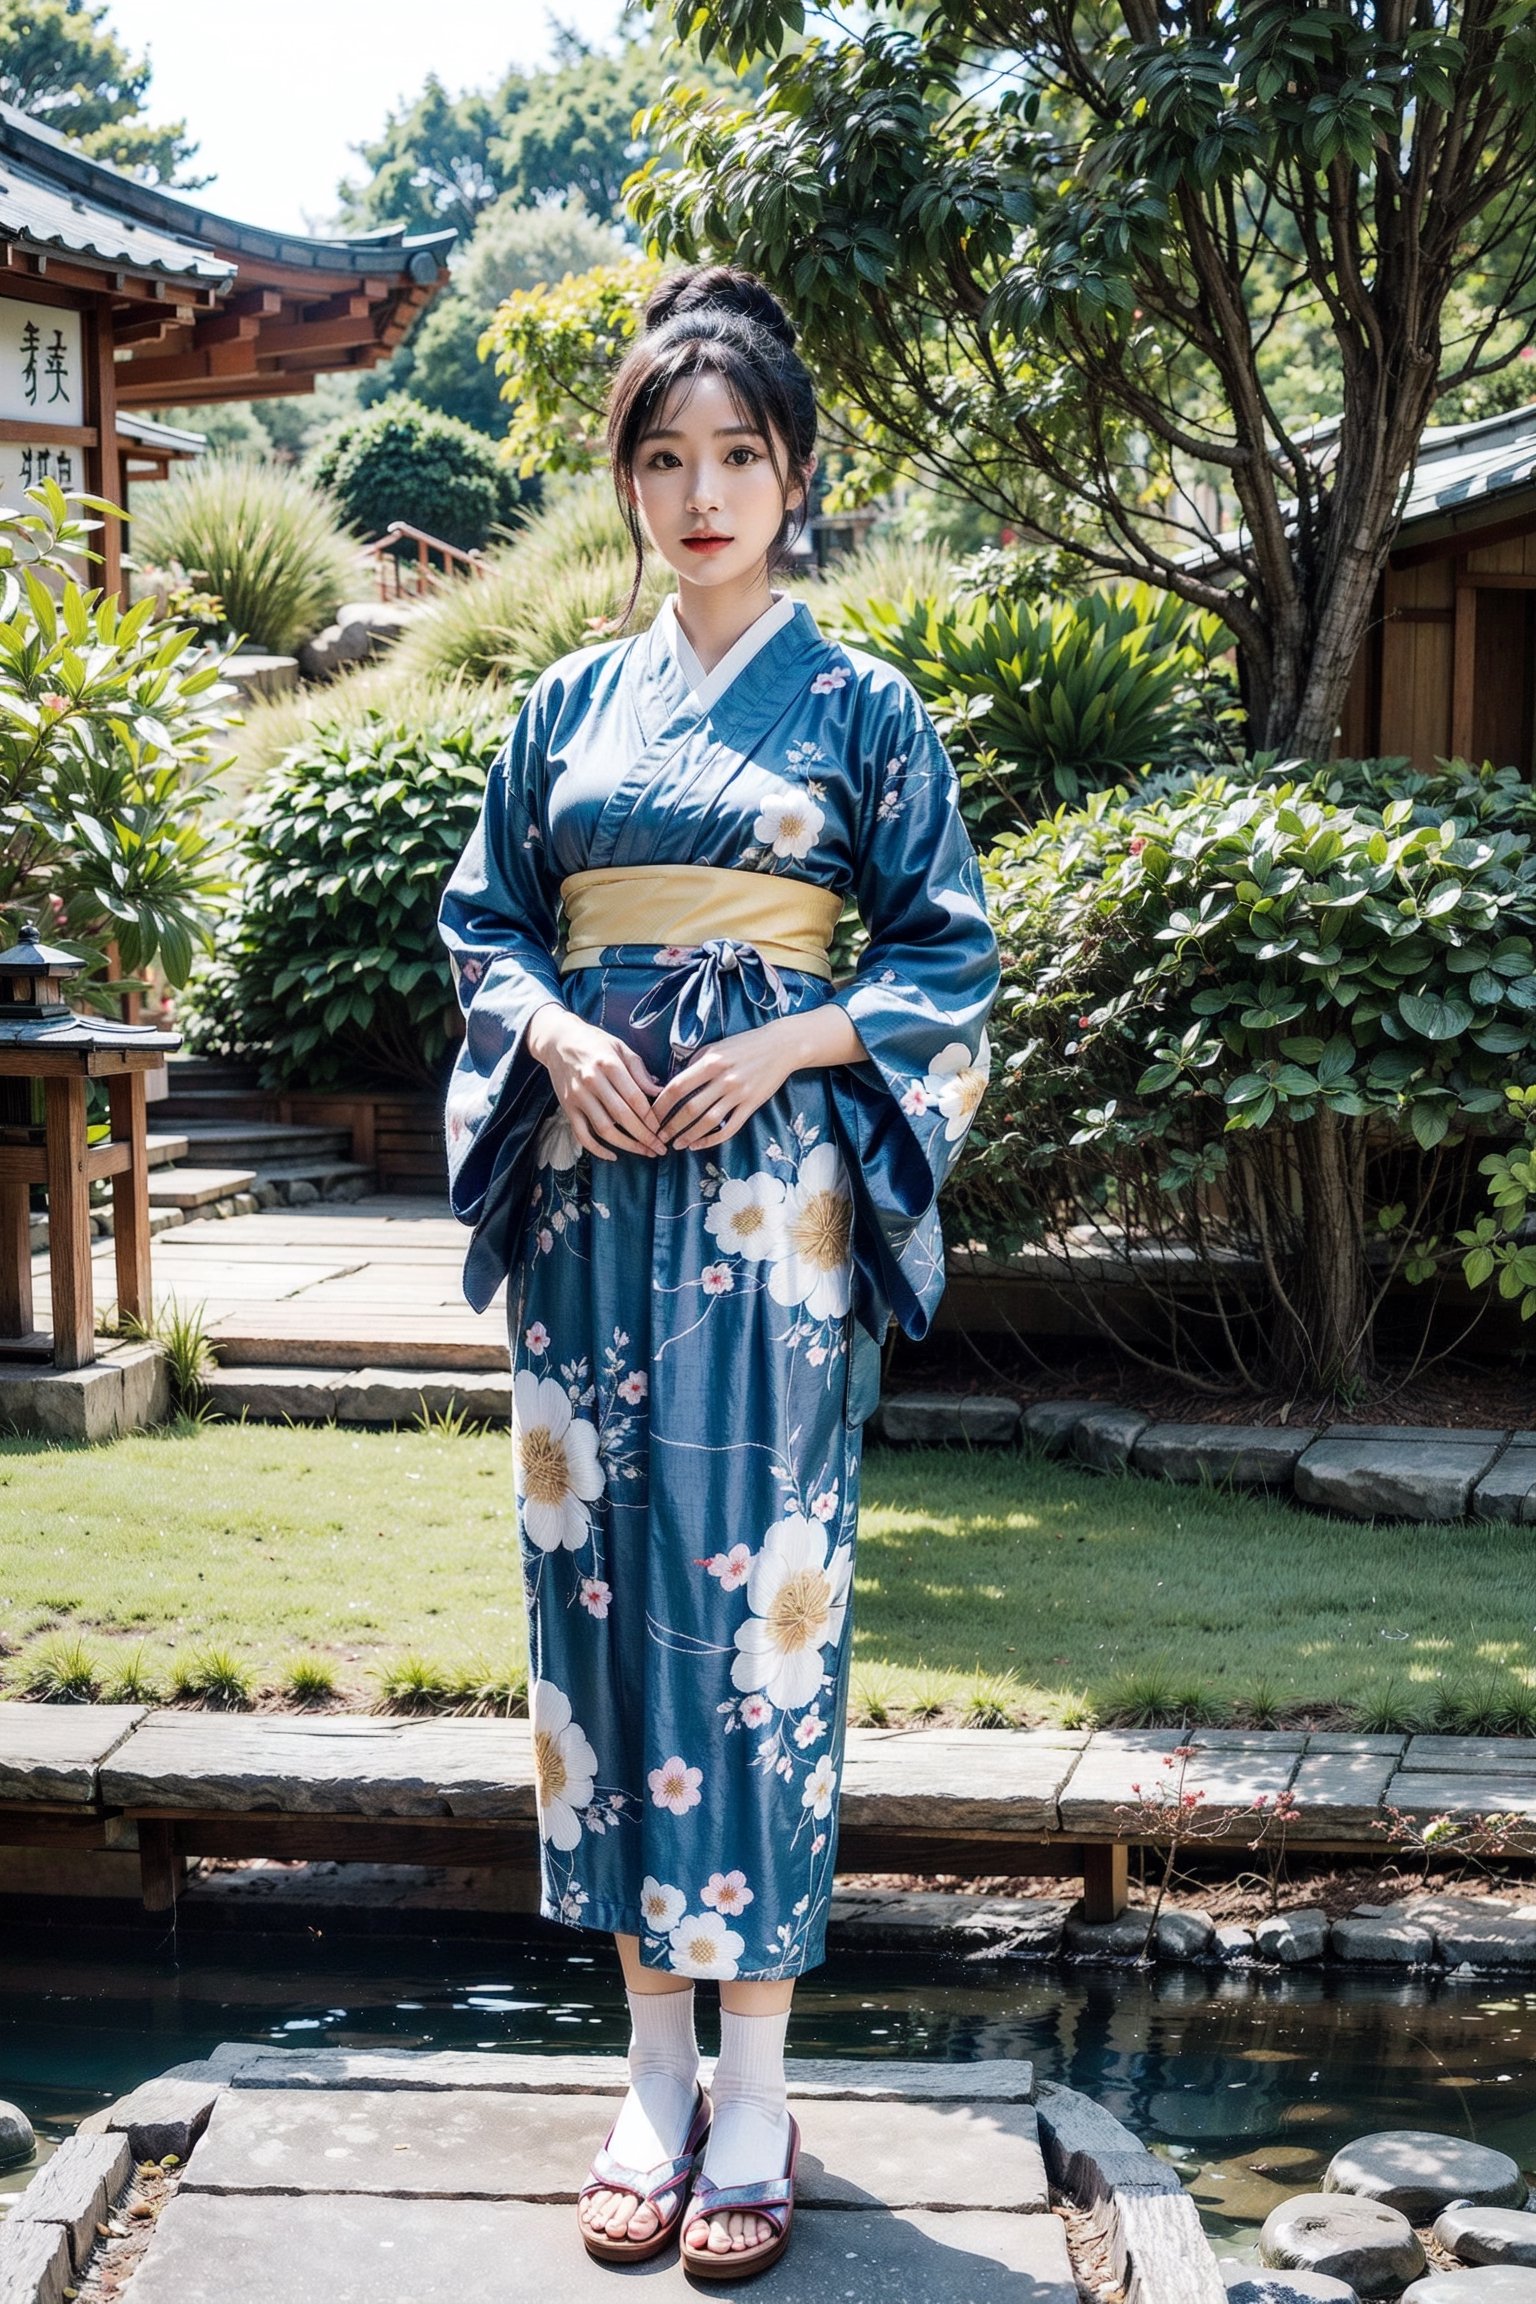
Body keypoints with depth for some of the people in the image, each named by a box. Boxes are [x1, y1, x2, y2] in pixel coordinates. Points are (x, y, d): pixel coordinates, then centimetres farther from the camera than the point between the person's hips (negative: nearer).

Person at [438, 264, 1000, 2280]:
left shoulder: (864, 709, 4)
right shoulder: (569, 704, 13)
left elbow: (947, 960, 3)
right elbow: (484, 924, 14)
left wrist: (787, 1043, -13)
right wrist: (553, 1033, -7)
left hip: (772, 1203, -3)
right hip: (586, 1196, 3)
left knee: (749, 1598, -4)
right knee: (602, 1588, 3)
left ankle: (755, 2096, 6)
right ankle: (655, 2077, 16)